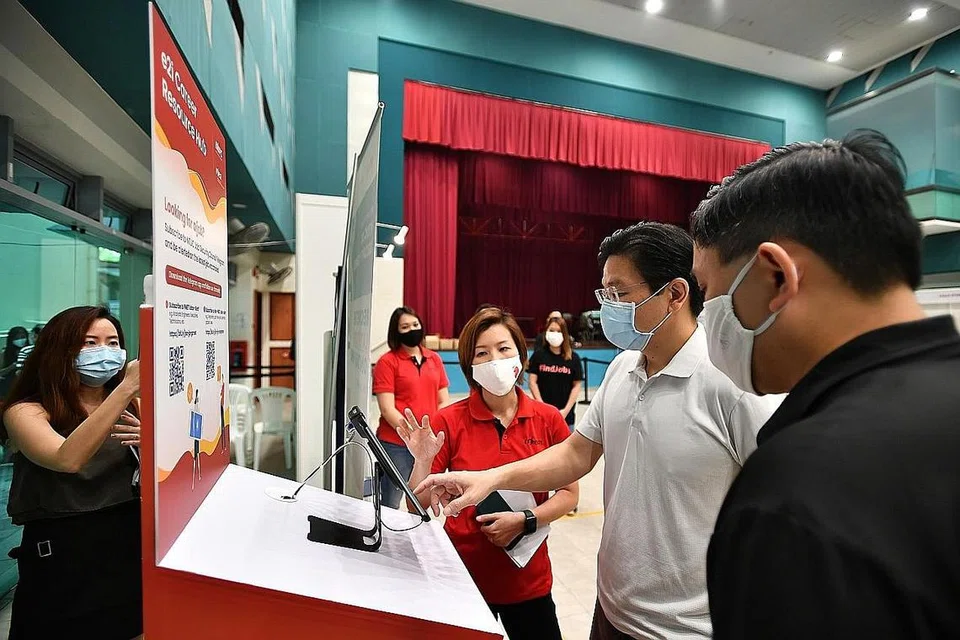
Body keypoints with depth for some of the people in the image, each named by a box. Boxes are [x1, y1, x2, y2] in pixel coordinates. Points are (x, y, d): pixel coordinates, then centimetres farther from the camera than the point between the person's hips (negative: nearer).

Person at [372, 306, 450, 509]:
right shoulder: (387, 362, -3)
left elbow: (444, 401, 11)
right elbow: (387, 409, -9)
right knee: (390, 505, 5)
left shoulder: (434, 358, 10)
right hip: (396, 445, -3)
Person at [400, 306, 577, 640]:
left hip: (528, 578, 1)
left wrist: (525, 520, -17)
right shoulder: (449, 421, -13)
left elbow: (569, 493, -2)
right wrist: (423, 460, -27)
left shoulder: (548, 419, -10)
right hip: (463, 573, -1)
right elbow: (419, 506, -9)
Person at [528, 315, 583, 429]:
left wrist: (566, 410, -7)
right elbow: (533, 382, -2)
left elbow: (577, 385, 0)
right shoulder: (538, 355, -2)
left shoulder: (573, 358, -1)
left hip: (566, 414, 1)